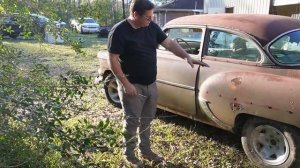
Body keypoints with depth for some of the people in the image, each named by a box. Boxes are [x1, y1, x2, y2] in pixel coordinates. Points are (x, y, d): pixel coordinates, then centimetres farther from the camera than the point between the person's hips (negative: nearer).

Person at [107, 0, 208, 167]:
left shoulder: (152, 27, 2)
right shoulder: (119, 31, -16)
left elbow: (169, 43, 4)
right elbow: (113, 60, -17)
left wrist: (187, 56, -9)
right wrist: (126, 84, -20)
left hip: (151, 84, 6)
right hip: (132, 86, -6)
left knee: (146, 120, 18)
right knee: (132, 122, 5)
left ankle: (145, 150, 36)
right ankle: (129, 154, 25)